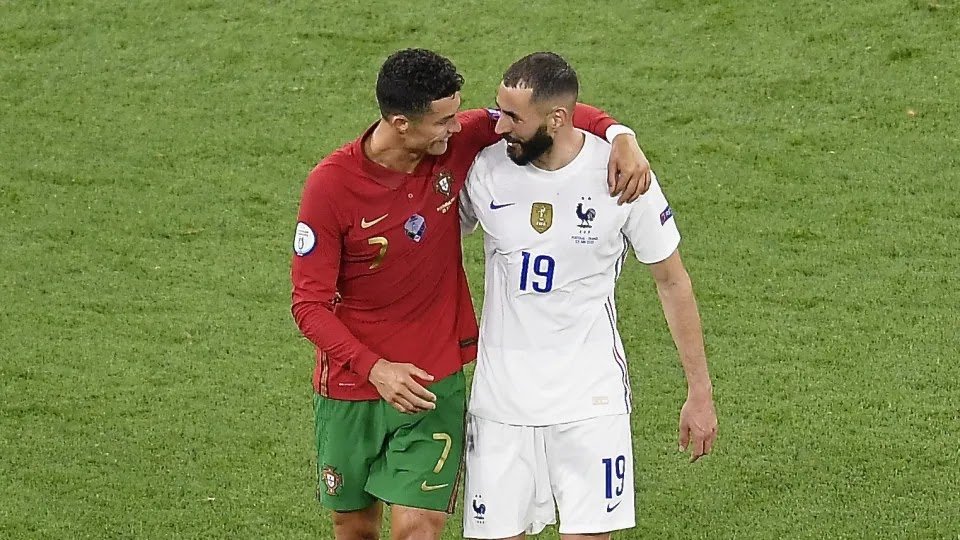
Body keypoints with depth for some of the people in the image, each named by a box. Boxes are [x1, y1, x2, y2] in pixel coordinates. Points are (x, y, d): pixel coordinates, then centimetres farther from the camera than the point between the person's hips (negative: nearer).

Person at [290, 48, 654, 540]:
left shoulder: (455, 146, -11)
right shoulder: (331, 185, -19)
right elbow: (309, 303, -15)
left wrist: (620, 136, -20)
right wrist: (374, 368, -28)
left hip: (435, 383, 1)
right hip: (351, 388, -1)